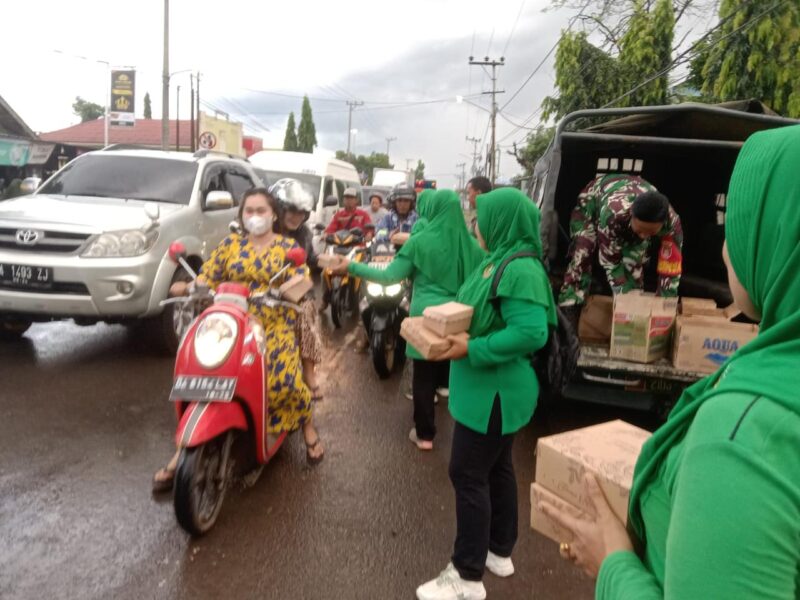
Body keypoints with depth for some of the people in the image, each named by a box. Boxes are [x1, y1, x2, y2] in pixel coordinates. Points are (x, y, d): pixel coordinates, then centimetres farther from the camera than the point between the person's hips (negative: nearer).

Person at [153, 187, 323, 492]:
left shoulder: (288, 247, 8)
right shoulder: (230, 244, 14)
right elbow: (207, 276, 10)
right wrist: (195, 287, -11)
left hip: (274, 326, -2)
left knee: (284, 378, -24)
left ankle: (308, 427, 7)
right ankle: (184, 450, 1)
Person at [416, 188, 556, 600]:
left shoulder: (520, 269, -23)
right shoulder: (499, 260, 8)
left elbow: (532, 332, -30)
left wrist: (471, 350, -27)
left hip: (495, 390, -10)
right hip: (490, 387, 10)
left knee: (468, 475, -1)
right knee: (496, 469, 20)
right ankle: (499, 551, 37)